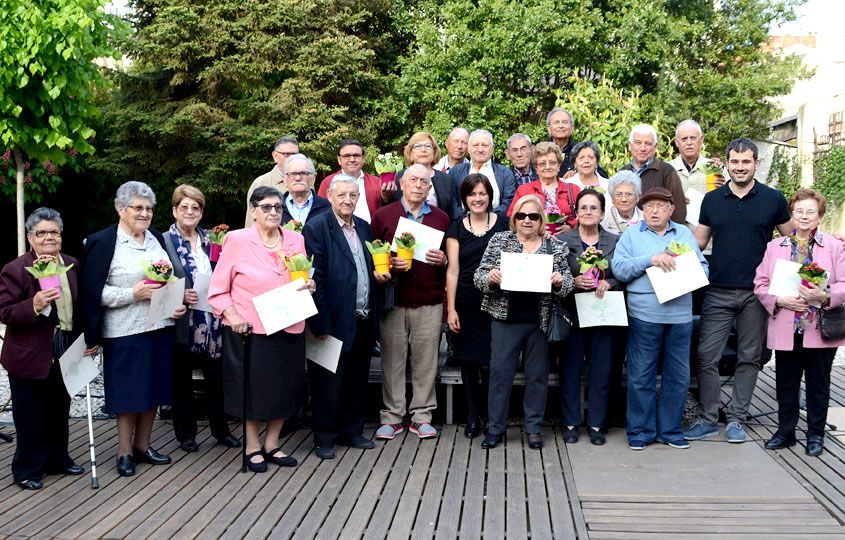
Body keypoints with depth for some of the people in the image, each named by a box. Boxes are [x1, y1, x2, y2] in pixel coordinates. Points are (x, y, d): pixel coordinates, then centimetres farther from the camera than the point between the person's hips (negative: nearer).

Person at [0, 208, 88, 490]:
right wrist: (34, 306, -31)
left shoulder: (73, 266, 5)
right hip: (29, 356, -5)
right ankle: (27, 470, 20)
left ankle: (57, 459, 35)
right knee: (30, 415, 6)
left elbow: (82, 306, 12)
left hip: (65, 354, 5)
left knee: (59, 411, 18)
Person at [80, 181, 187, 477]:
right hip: (125, 331, -6)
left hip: (159, 327, 6)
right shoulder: (102, 242, -6)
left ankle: (143, 445, 25)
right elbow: (93, 291, -10)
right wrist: (133, 294, -18)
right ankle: (125, 452, 15)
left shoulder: (157, 239, 12)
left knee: (153, 388, 11)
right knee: (129, 392, 1)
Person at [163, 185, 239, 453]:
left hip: (212, 322, 4)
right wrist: (180, 295, -18)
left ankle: (221, 429, 23)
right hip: (183, 323, -4)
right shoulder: (165, 241, -5)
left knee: (216, 376, 9)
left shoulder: (209, 239, 11)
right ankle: (186, 434, 20)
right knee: (182, 380, 8)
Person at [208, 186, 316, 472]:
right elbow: (218, 289, -4)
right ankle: (252, 447, 21)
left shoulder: (296, 240, 7)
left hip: (289, 329, 4)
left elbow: (304, 281, 19)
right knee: (253, 390, 4)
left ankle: (272, 444, 26)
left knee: (285, 388, 10)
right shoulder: (237, 240, -5)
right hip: (250, 330, -4)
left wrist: (309, 286, -3)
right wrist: (232, 315, -17)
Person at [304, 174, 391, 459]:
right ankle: (324, 438, 17)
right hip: (336, 321, -7)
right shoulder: (316, 227, -10)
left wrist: (378, 275, 1)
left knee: (357, 380, 15)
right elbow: (315, 277, -14)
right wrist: (321, 323, -17)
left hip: (364, 320, 7)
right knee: (329, 382, 4)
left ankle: (351, 431, 29)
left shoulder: (363, 227, 12)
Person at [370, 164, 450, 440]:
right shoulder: (382, 215, 6)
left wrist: (443, 260, -8)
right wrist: (388, 263, -14)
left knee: (425, 361, 4)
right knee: (392, 360, 3)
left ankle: (422, 416, 15)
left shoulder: (441, 218, 11)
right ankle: (392, 416, 13)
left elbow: (452, 257, 13)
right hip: (393, 300, -1)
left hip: (430, 301, 1)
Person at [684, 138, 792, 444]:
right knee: (706, 356, -2)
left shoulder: (773, 199, 2)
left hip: (756, 293, -1)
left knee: (749, 358, 7)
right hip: (718, 292, 1)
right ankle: (707, 419, 9)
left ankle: (736, 420, 17)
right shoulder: (712, 200, 7)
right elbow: (698, 242, 10)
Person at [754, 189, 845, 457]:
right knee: (785, 384, 10)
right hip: (785, 329, 2)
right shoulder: (775, 246, 7)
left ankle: (816, 434, 22)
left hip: (820, 330, -1)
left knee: (818, 384, 8)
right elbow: (760, 283, 4)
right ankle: (785, 431, 24)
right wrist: (779, 300, -12)